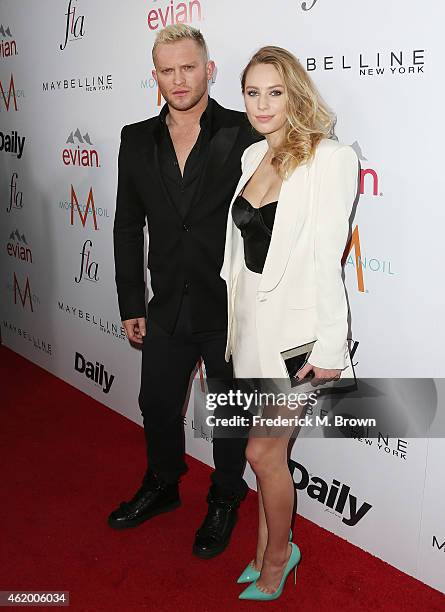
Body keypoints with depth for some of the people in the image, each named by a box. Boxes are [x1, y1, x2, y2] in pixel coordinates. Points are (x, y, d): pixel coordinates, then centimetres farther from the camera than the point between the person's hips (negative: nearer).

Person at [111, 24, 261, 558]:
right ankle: (161, 486, 48)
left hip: (230, 309, -4)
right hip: (167, 308, 4)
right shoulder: (137, 140, 4)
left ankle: (224, 501, 40)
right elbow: (128, 227, 7)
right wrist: (131, 305, 6)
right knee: (158, 404, 20)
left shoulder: (243, 134, -9)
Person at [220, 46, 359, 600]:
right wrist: (234, 313, 12)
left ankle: (275, 560, 30)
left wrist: (331, 349, -15)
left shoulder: (329, 158, -12)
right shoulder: (253, 156, 9)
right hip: (250, 315, 6)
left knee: (263, 452, 3)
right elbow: (244, 246, 11)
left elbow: (328, 259, -16)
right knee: (269, 450, 17)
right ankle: (270, 551, 37)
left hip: (293, 323, -6)